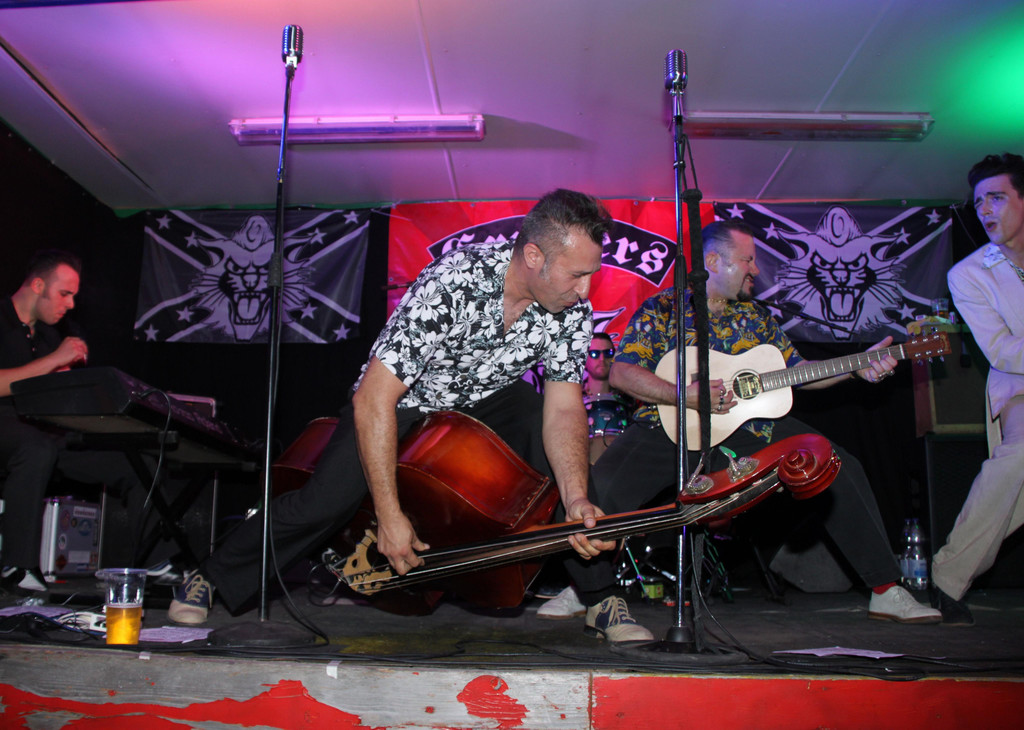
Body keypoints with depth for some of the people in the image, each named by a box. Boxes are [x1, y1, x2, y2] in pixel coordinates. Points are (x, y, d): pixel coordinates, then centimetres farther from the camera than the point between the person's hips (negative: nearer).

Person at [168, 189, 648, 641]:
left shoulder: (572, 310, -19)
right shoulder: (451, 286, -36)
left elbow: (564, 407, -19)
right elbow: (372, 400, -35)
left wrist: (576, 498, -36)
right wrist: (389, 515, -34)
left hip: (487, 400, 4)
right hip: (402, 401, -3)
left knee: (567, 455, -23)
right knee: (324, 502, -15)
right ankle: (210, 578, 12)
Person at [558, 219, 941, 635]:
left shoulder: (755, 317, 16)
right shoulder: (662, 309, 0)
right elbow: (621, 373, -10)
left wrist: (857, 368, 9)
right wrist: (684, 395, -20)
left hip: (748, 431, 5)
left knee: (840, 470, -5)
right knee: (599, 487, -28)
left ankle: (886, 592, 9)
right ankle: (591, 593, -3)